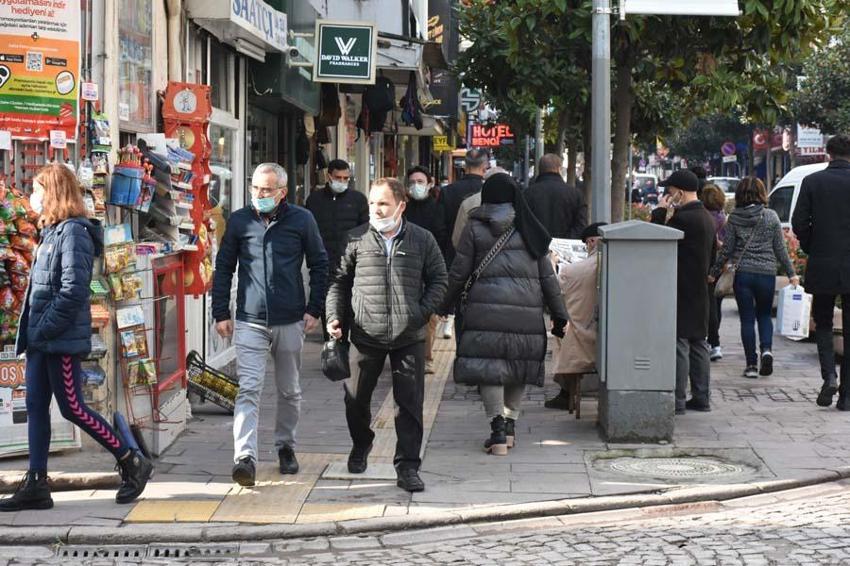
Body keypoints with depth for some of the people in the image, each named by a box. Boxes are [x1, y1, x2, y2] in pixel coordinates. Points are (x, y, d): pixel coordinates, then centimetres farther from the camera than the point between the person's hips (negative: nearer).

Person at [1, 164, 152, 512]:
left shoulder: (73, 232, -14)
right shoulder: (52, 232, 15)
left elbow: (74, 290, -22)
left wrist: (45, 328, -20)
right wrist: (31, 332, 12)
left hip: (62, 340, -9)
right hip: (41, 341, 9)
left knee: (72, 408, -4)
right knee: (35, 407, 7)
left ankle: (133, 463, 8)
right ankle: (36, 486, 10)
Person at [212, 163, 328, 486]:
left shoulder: (301, 220, 1)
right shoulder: (239, 221, 3)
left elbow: (319, 265, 8)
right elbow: (223, 268, 9)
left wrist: (314, 310, 2)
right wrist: (221, 313, 3)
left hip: (290, 321, 1)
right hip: (249, 321, -1)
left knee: (289, 390, 13)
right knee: (248, 389, -11)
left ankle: (285, 445, 31)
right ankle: (245, 457, -18)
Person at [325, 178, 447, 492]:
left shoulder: (422, 240, 2)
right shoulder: (356, 239, 3)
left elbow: (438, 279, 9)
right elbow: (340, 280, 10)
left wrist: (423, 312, -3)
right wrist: (334, 317, -1)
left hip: (409, 337, -1)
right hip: (366, 334, 1)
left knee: (409, 403, -1)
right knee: (355, 398, 10)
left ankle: (407, 467, 5)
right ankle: (361, 445, 38)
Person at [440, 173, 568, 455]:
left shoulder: (475, 228, 3)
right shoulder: (529, 230, 9)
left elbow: (459, 273, 3)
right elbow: (548, 277, 9)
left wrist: (446, 305, 16)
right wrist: (559, 315, 14)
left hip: (486, 308, -3)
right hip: (527, 310, 3)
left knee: (489, 366, 0)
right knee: (519, 366, 16)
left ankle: (498, 426, -9)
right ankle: (510, 421, 19)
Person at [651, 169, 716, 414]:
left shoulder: (683, 218, -18)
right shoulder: (707, 218, 13)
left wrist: (659, 212, -4)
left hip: (682, 292, -9)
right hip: (700, 291, 9)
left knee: (679, 344, -7)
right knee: (698, 343, 13)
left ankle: (677, 400, -6)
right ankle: (701, 397, 16)